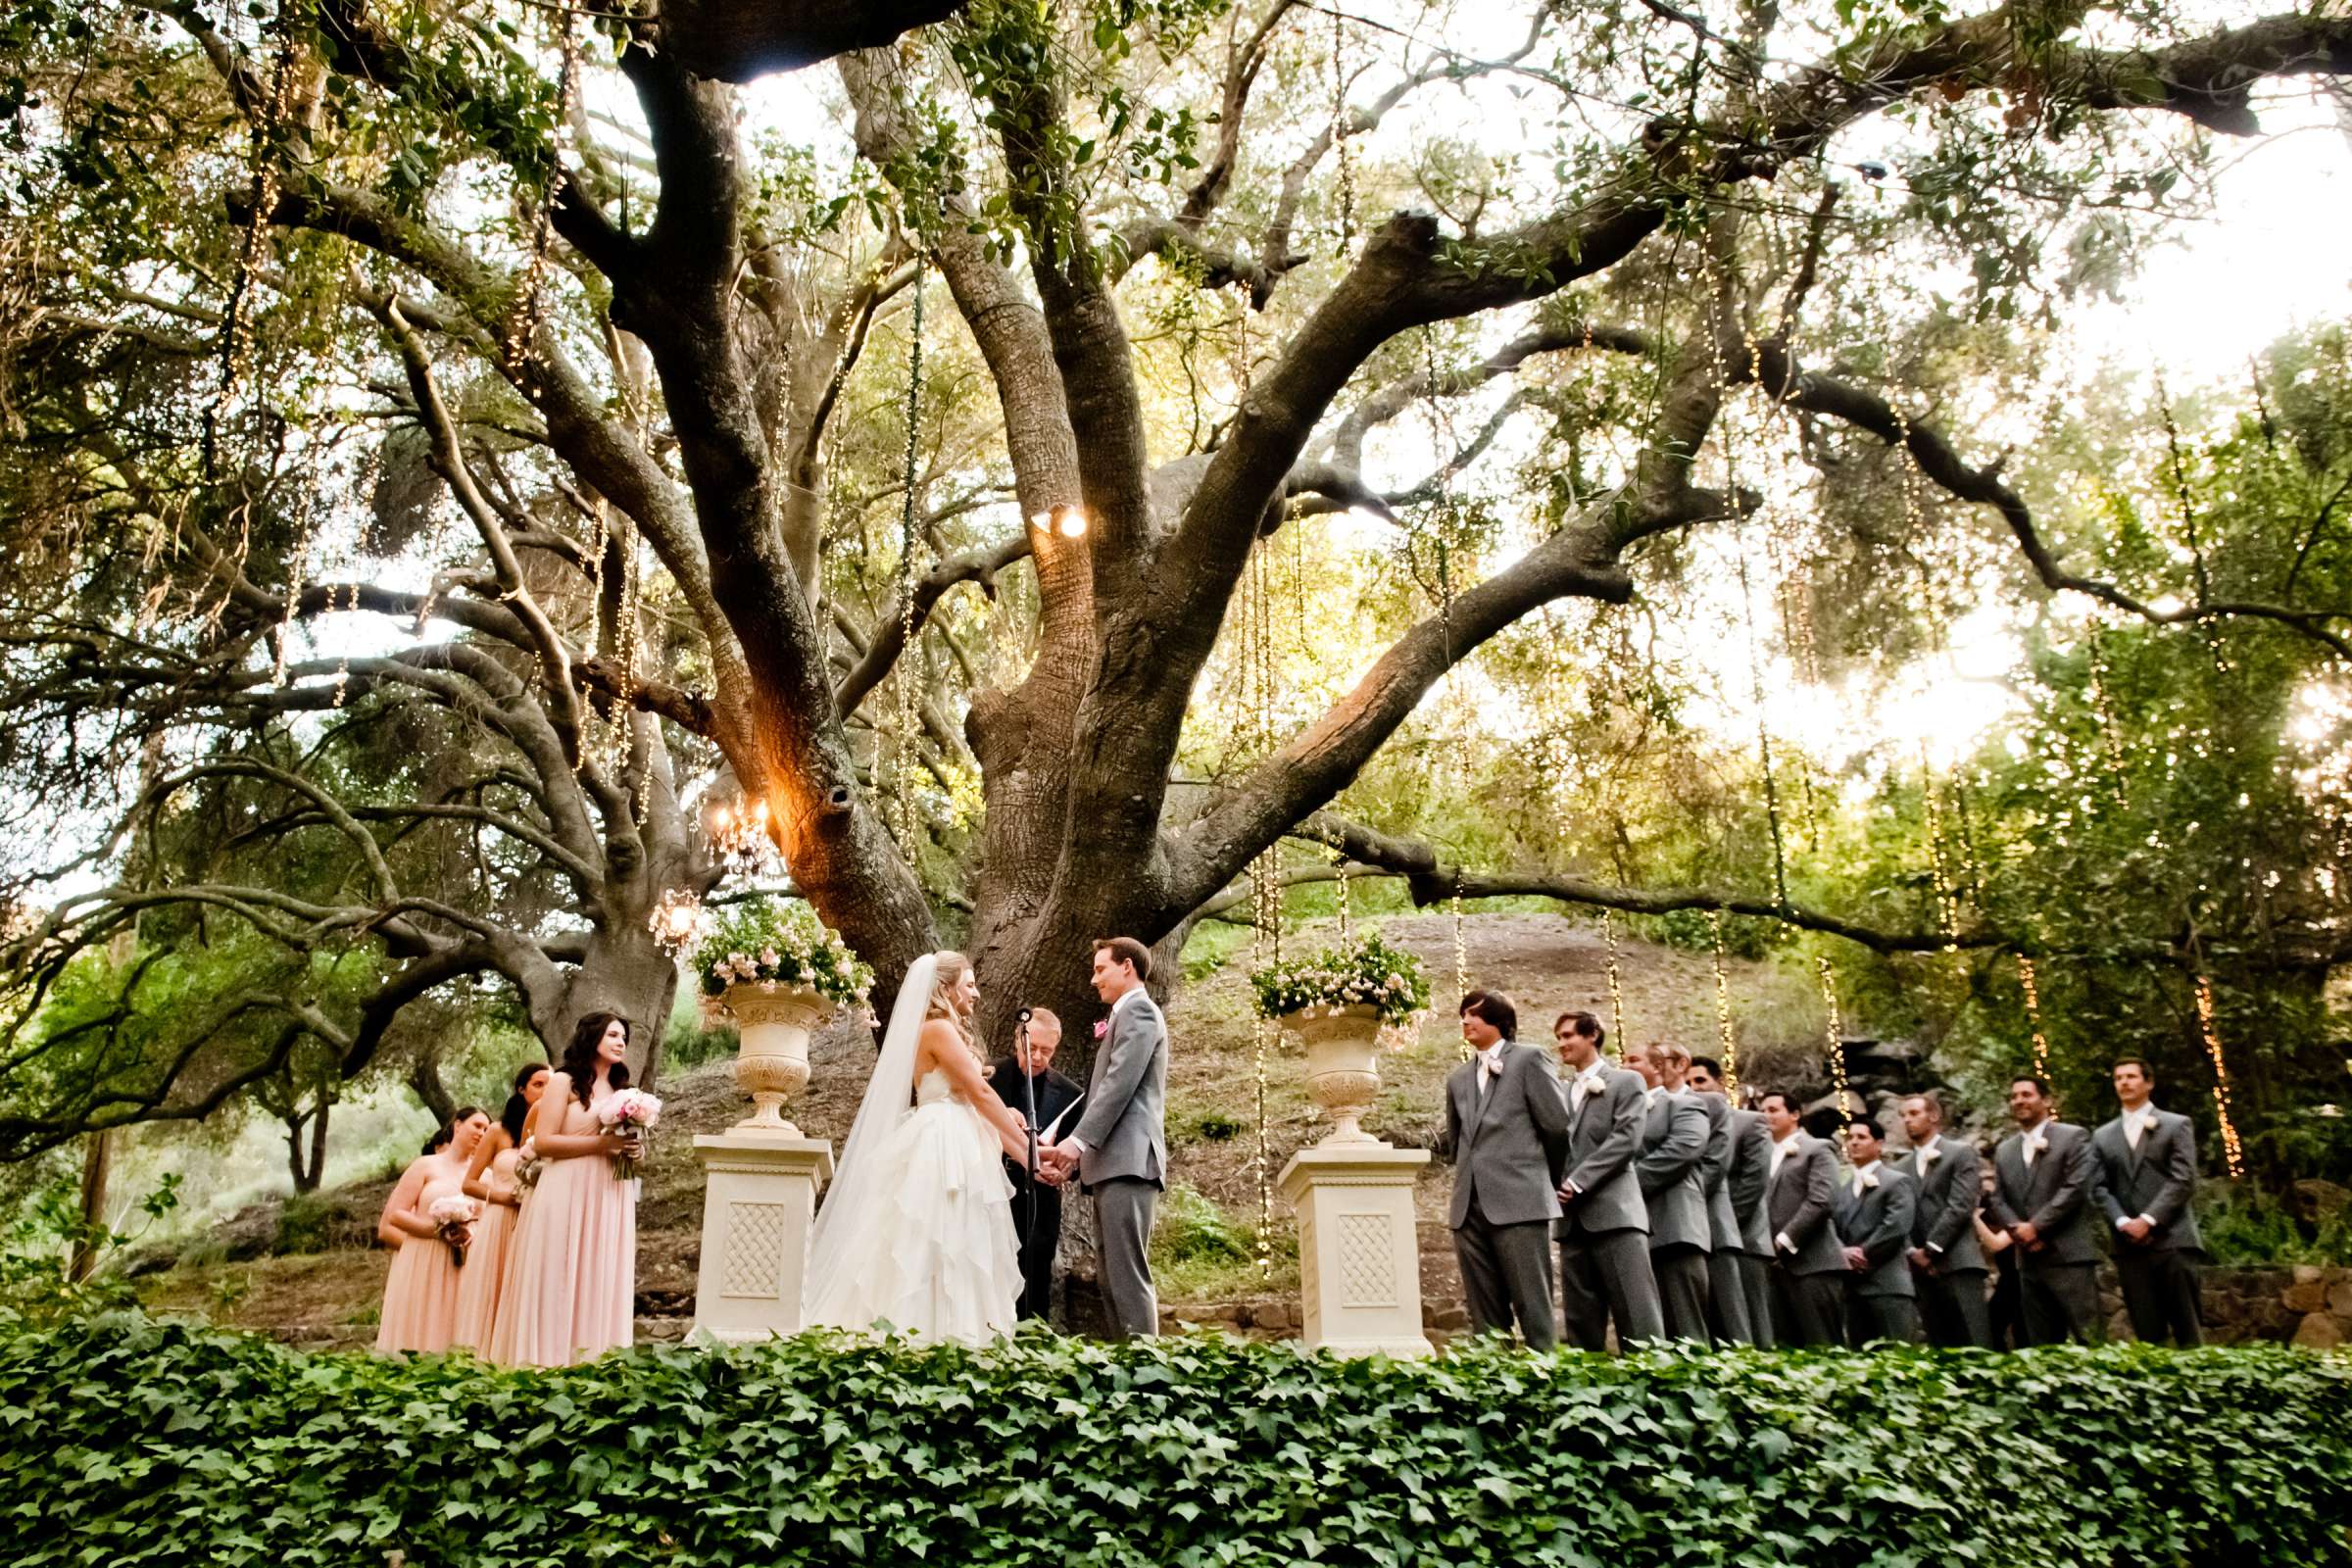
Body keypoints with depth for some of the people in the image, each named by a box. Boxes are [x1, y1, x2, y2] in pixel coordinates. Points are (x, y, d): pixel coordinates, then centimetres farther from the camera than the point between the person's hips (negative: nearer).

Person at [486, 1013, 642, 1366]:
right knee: (558, 1282, -5)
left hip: (609, 1202, 6)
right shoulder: (563, 1082, 0)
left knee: (600, 1282, 3)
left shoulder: (621, 1090, 18)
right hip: (567, 1198, -6)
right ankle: (548, 1362, -1)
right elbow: (543, 1142, -9)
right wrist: (601, 1143, -15)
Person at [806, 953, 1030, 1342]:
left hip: (948, 1146, 10)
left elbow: (967, 1102, 18)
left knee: (935, 1248, 7)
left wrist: (1017, 1149, 14)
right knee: (942, 1245, -10)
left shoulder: (939, 1030, 19)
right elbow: (980, 1092, -12)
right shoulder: (940, 1029, -10)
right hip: (945, 1147, -10)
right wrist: (1025, 1146, -6)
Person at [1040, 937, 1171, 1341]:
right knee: (1113, 1279, 7)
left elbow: (1120, 1083, -15)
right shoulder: (1125, 1017, 27)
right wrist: (1076, 1155, 16)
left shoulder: (1138, 1011, -3)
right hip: (1113, 1165, 10)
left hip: (1128, 1161, -10)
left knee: (1128, 1275, -14)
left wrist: (1079, 1141, -20)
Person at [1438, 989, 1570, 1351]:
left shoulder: (1529, 1060, 3)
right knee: (1484, 1314, 4)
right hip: (1469, 1207, 6)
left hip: (1518, 1201, -6)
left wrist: (1551, 1181, 11)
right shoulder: (1458, 1079, 20)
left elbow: (1557, 1126, 1)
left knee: (1533, 1305, -6)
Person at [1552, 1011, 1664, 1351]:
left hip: (1614, 1210, -5)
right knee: (1580, 1319, 4)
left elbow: (1627, 1139, -7)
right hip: (1573, 1219, 5)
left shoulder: (1625, 1082, 6)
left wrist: (1578, 1181, -12)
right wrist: (1556, 1185, -3)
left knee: (1638, 1316, -10)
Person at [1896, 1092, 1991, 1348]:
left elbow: (1961, 1206, -7)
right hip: (1922, 1268, 5)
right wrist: (1913, 1252, -5)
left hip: (1958, 1263, -5)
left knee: (1974, 1348, -10)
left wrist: (1930, 1249, -9)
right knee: (1940, 1351, 2)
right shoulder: (1901, 1167, 19)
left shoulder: (1961, 1152, 4)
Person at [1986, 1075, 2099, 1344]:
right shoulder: (2004, 1151, 18)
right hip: (2029, 1260, 5)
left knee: (2088, 1339, -6)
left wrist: (2036, 1226, -13)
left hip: (2069, 1254, -5)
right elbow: (1998, 1200, 12)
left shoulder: (2073, 1137, 1)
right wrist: (2018, 1229, -7)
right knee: (2042, 1345, 6)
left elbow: (2075, 1188, -10)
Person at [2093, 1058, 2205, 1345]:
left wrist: (2148, 1220, -13)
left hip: (2172, 1240, -3)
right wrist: (2123, 1222, -9)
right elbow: (2100, 1188, 9)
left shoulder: (2177, 1125, 7)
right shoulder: (2102, 1136, 17)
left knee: (2188, 1331, -3)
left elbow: (2183, 1180, -4)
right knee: (2148, 1336, 2)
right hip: (2130, 1245, 3)